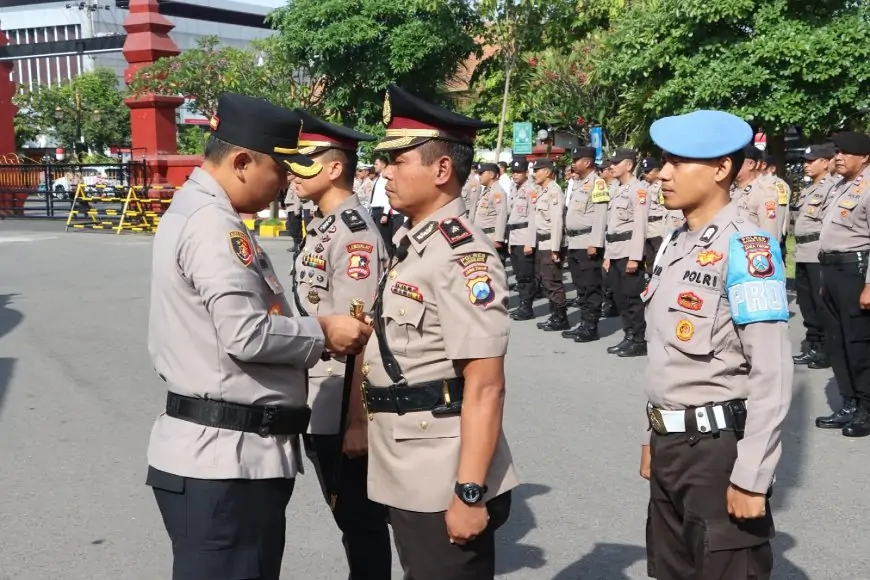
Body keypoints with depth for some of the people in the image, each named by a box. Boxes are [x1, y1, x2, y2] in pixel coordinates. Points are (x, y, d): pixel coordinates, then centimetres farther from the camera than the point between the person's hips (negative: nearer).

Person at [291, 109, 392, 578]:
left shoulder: (354, 234, -20)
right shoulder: (321, 227, 9)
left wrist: (359, 420, -21)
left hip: (344, 413, -9)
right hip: (317, 407, 9)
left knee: (362, 521, 6)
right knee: (345, 516, 21)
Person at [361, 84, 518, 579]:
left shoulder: (462, 255, -18)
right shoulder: (409, 243, 9)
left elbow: (485, 387, -21)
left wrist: (469, 493, -22)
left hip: (445, 483, -9)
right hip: (408, 476, 9)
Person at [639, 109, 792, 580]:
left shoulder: (745, 248, -16)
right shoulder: (674, 245, 9)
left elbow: (772, 376, -20)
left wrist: (751, 477, -20)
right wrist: (652, 438, 17)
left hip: (718, 448, -8)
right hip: (669, 445, 8)